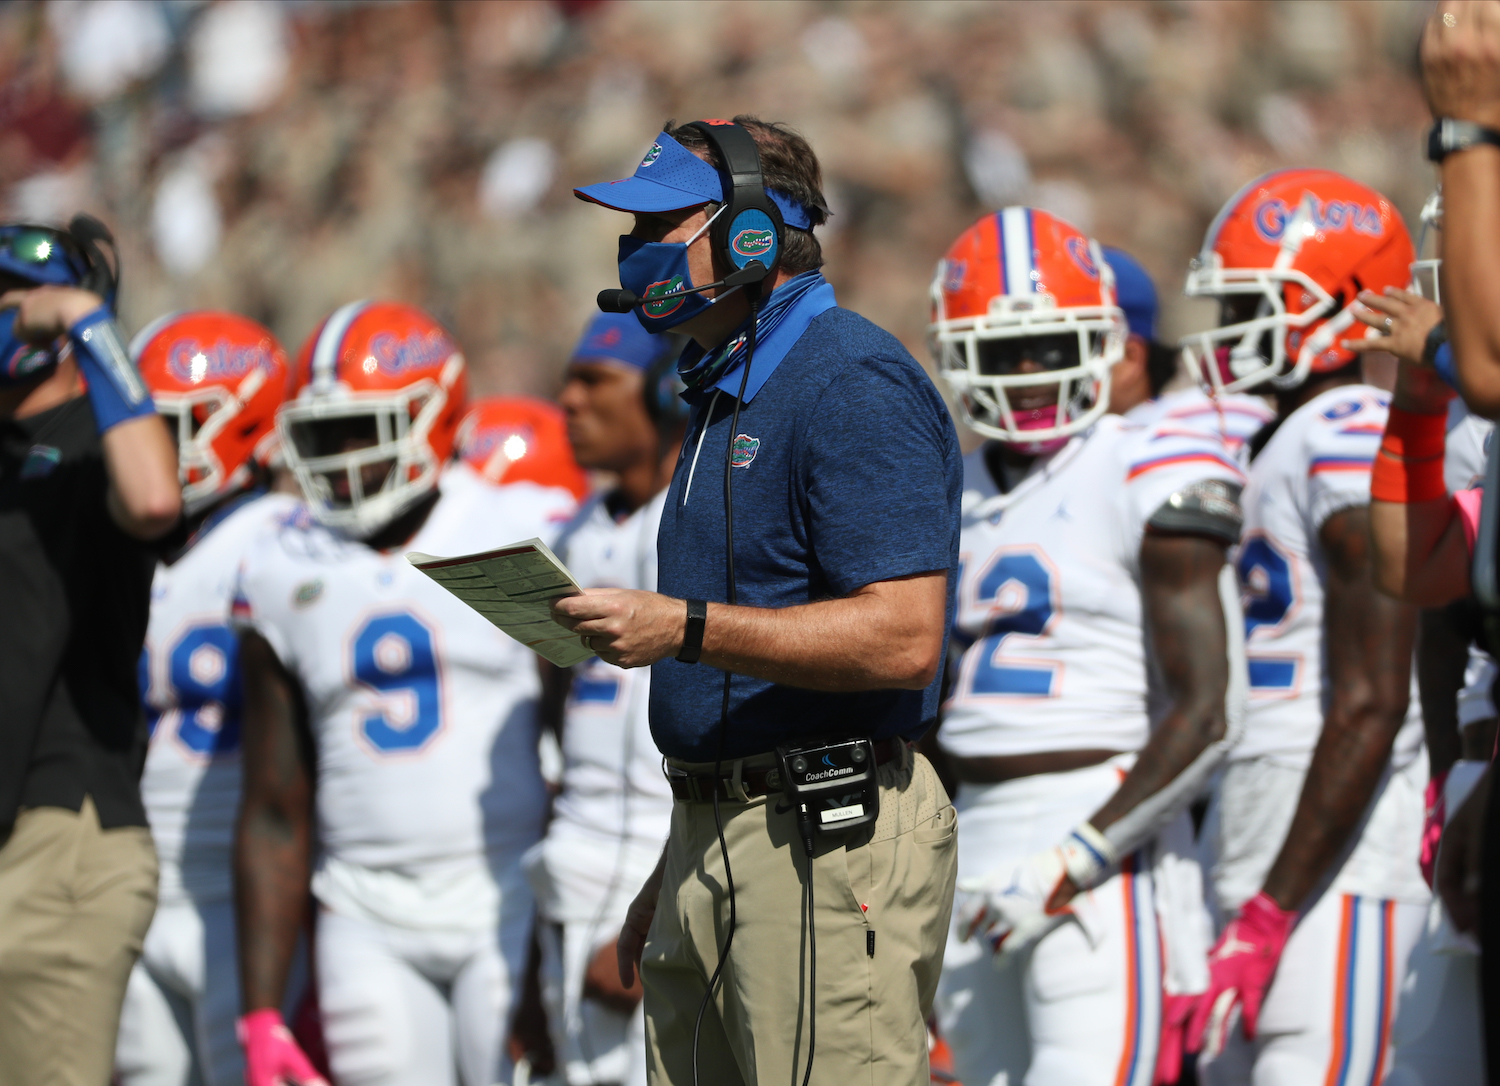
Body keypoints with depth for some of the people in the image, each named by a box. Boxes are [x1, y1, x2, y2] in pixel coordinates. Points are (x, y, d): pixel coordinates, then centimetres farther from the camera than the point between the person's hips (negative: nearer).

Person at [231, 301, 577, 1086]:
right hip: (369, 924, 3)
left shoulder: (530, 538, -2)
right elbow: (274, 816, 10)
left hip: (511, 904, -3)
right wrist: (260, 1014, 6)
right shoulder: (285, 578, 8)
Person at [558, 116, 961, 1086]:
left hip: (830, 838, -10)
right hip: (717, 844, 10)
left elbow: (903, 639, -22)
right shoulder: (729, 393, 20)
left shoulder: (854, 387, -12)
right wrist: (674, 877, 24)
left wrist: (683, 628, -23)